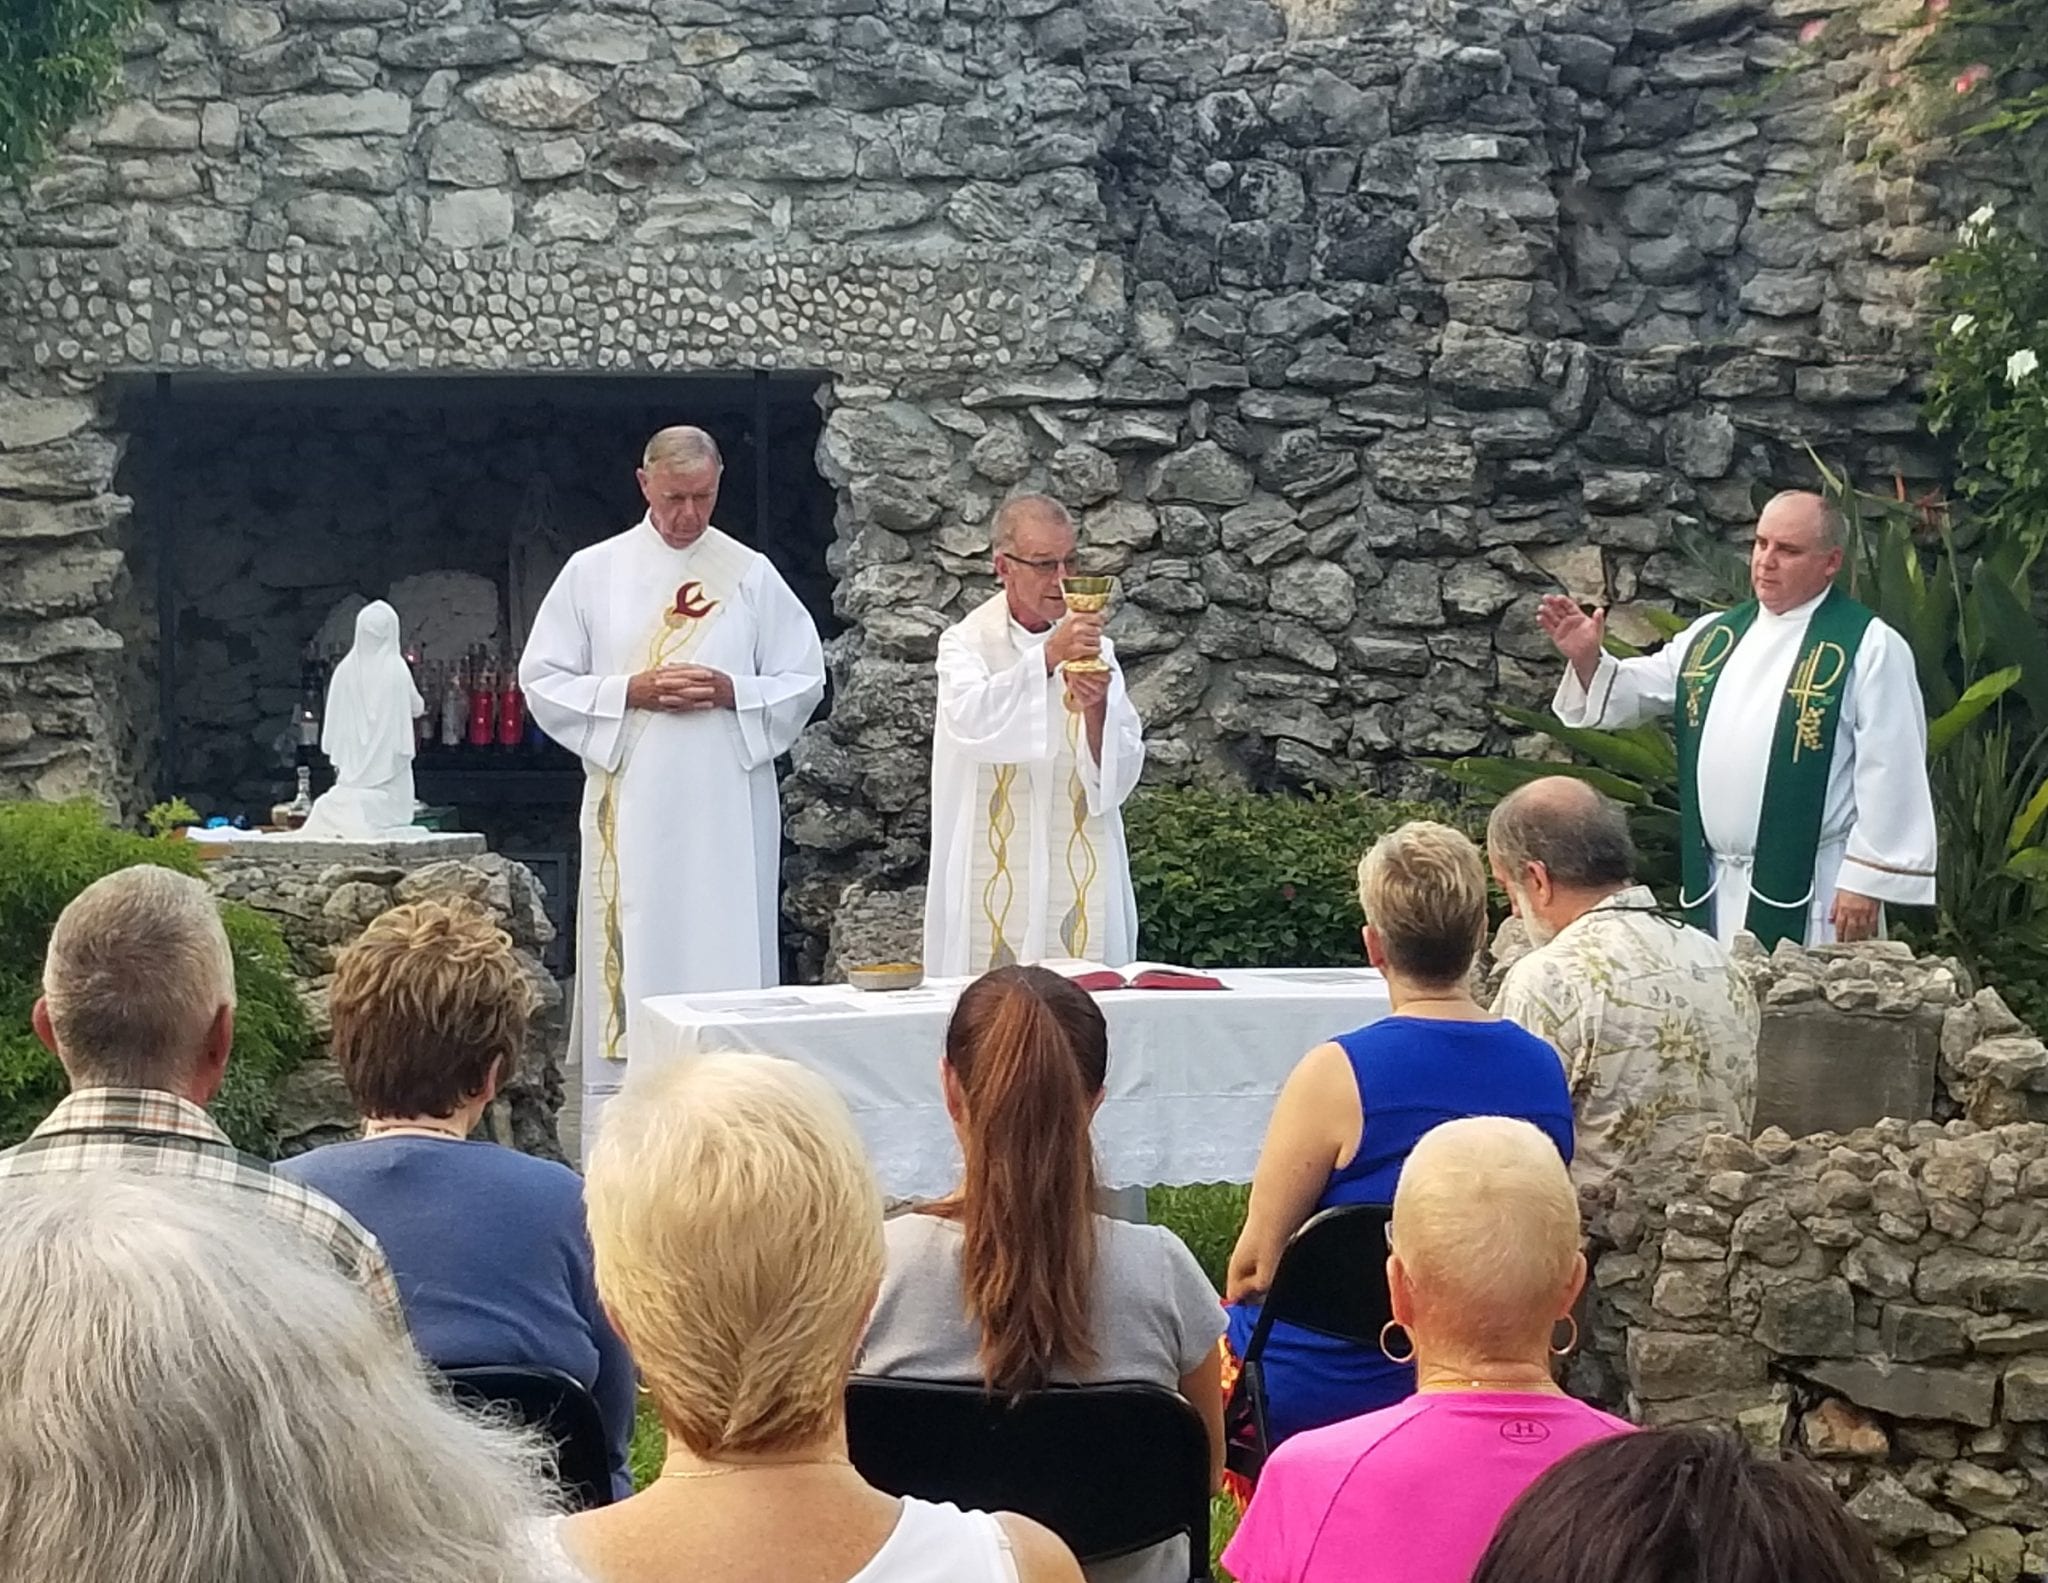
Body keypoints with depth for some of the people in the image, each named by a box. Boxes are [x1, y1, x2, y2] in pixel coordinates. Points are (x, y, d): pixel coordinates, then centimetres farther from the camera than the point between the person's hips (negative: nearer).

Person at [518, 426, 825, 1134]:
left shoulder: (752, 575, 7)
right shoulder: (591, 572, 6)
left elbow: (804, 681, 8)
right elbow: (543, 679, 4)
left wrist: (732, 692, -10)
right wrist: (630, 692, -10)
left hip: (727, 806, 1)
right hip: (628, 804, 0)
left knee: (728, 956, 1)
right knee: (629, 965, -1)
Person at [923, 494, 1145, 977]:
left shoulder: (1091, 648, 10)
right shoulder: (967, 643, 2)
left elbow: (1121, 774, 3)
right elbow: (969, 718, -21)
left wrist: (1096, 710, -16)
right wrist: (1047, 657, -29)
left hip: (1081, 879, 3)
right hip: (994, 879, -3)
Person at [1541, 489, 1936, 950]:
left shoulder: (1868, 647, -7)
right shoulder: (1715, 636, 14)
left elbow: (1891, 772, -11)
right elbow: (1630, 692, 15)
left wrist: (1866, 882, -14)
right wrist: (1587, 660, -7)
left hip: (1810, 898, -6)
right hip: (1716, 893, 6)